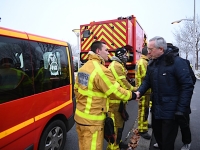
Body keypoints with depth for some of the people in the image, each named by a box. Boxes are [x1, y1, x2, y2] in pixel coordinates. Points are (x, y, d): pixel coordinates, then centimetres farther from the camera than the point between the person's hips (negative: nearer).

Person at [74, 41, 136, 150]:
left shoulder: (83, 68, 8)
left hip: (80, 116, 9)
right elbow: (116, 92, -15)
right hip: (92, 120, -9)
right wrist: (132, 95, 1)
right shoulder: (101, 70, -20)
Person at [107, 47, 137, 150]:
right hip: (115, 101, -11)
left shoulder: (120, 65, 18)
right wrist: (134, 90, -8)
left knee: (120, 121, 21)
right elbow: (123, 83, -19)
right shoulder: (115, 65, -16)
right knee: (116, 124, -2)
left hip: (120, 99, 11)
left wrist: (132, 89, 9)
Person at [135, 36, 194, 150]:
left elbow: (187, 86, -16)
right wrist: (140, 92, -8)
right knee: (157, 134, 23)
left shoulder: (177, 62, -15)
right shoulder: (152, 65, 7)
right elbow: (147, 81, 12)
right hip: (156, 109, 7)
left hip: (171, 110, -6)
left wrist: (181, 109, -19)